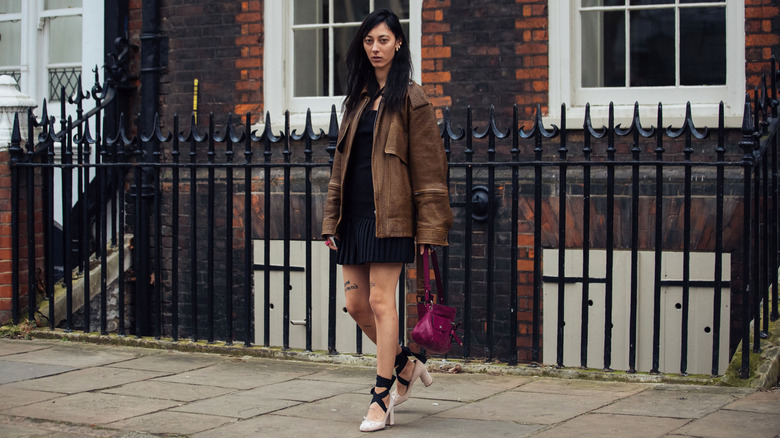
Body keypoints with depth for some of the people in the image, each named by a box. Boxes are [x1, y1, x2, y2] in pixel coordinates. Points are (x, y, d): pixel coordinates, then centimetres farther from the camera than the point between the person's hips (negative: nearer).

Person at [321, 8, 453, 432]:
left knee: (380, 301, -7)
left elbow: (429, 169, -7)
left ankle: (381, 397, 2)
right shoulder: (357, 98, 16)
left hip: (389, 216, -7)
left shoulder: (411, 99, -4)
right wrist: (331, 219, 13)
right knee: (356, 304, 7)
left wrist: (429, 229, -13)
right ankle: (406, 365, 28)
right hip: (355, 215, 7)